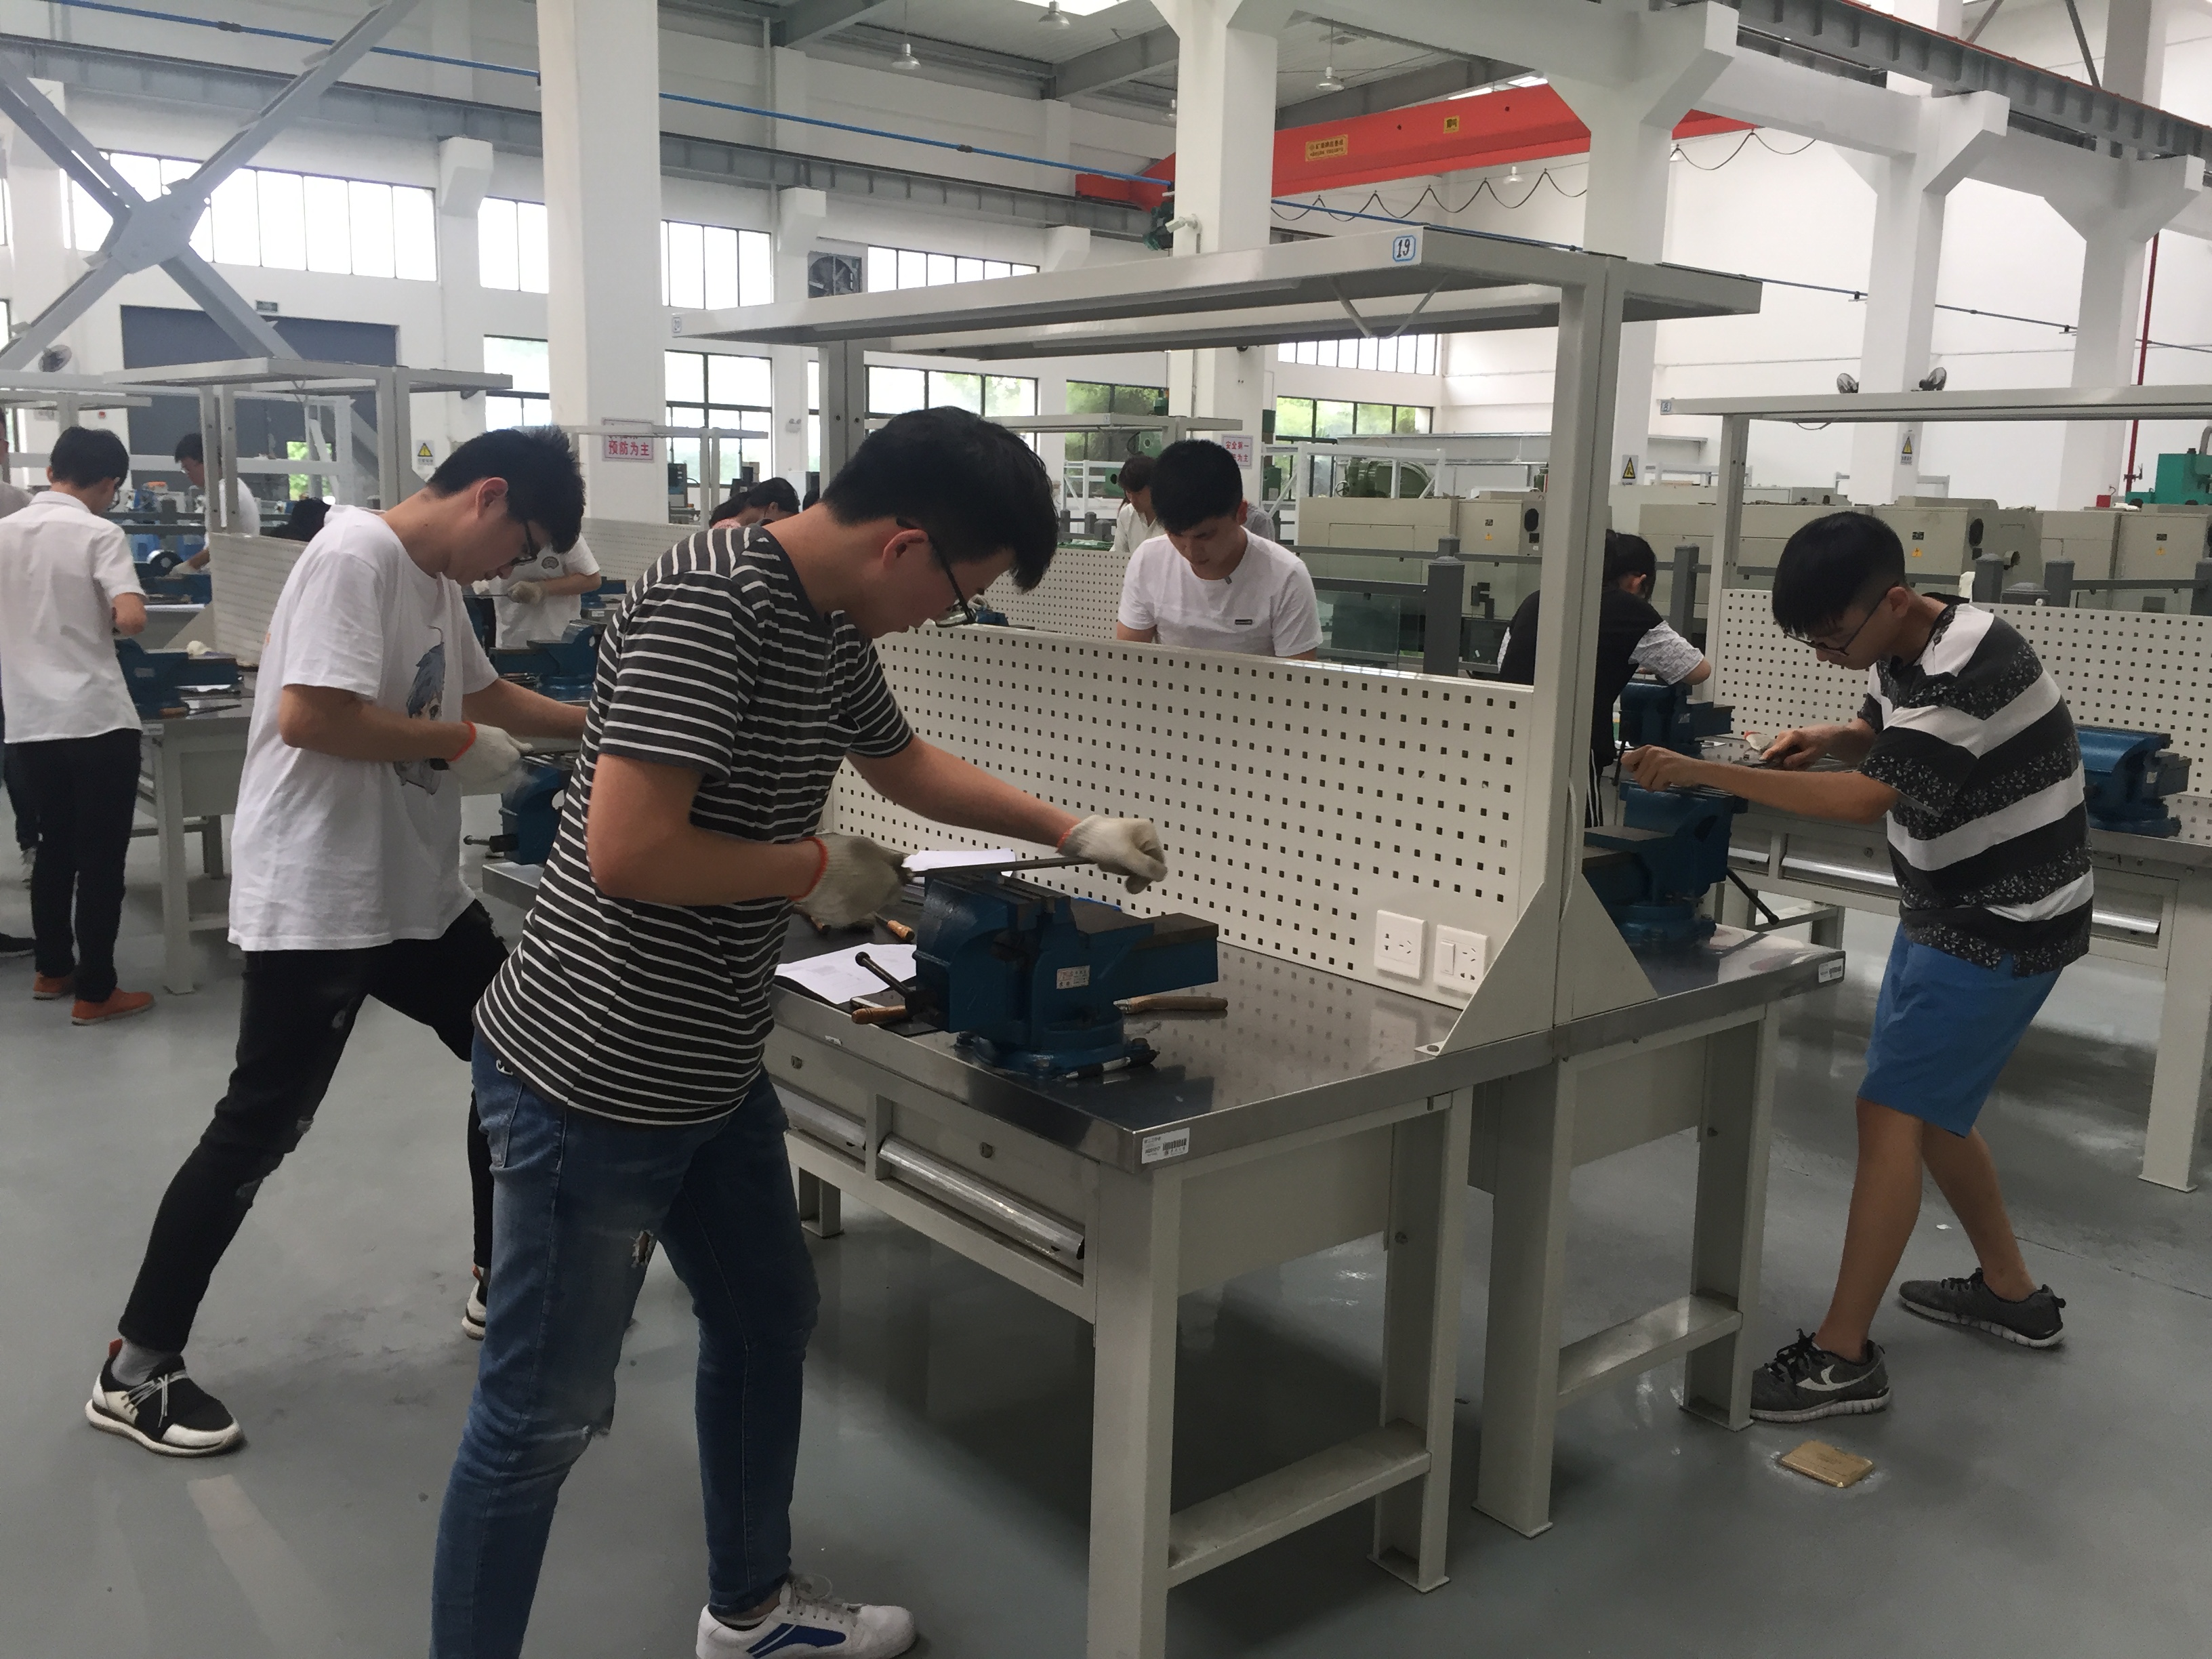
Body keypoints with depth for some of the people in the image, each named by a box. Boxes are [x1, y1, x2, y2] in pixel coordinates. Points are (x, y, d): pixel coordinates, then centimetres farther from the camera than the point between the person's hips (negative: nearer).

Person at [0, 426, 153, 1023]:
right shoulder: (99, 534, -10)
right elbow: (132, 619, -22)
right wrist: (108, 619, -1)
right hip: (96, 719, -6)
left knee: (55, 847, 19)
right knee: (101, 858, 1)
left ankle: (52, 969, 29)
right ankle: (94, 993, 4)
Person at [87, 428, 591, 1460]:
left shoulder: (434, 579, 11)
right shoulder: (356, 556, -19)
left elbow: (483, 693, 26)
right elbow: (307, 718, -28)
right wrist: (458, 745, -16)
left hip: (415, 891, 10)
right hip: (317, 900, -10)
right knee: (259, 1129, -2)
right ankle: (136, 1370, 13)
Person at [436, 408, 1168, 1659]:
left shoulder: (831, 626, 5)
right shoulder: (708, 602, -24)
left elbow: (903, 760, 24)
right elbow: (626, 852, -31)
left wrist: (1073, 832, 23)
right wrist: (819, 870, -17)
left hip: (712, 1072, 10)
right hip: (592, 1080, -10)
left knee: (769, 1322, 23)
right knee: (545, 1412, 3)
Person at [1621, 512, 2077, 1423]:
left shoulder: (1965, 672, -28)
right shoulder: (1905, 650, 2)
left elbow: (1869, 797, -34)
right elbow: (1880, 738, 20)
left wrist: (1703, 772, -35)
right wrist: (1827, 739, -4)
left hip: (2001, 930, -10)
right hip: (1950, 916, 10)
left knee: (1892, 1114, -12)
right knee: (1932, 1109, 18)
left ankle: (1844, 1356, -7)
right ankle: (2011, 1293, 36)